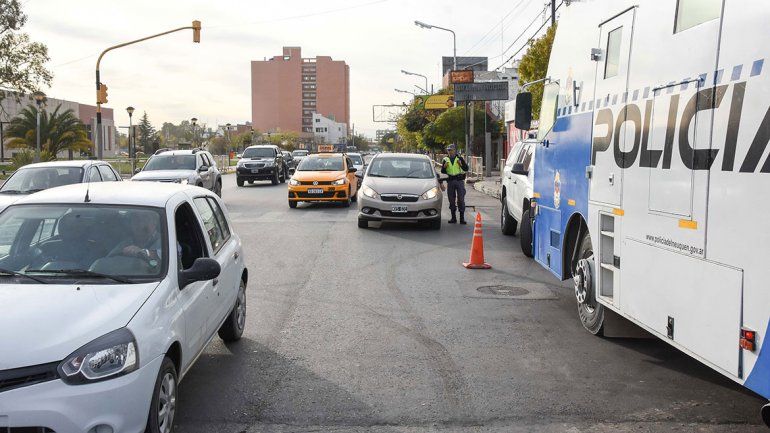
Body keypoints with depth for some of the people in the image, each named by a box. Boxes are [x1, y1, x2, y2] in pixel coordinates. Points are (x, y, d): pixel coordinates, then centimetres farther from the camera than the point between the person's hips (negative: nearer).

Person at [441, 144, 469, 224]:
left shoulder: (460, 158, 4)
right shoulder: (445, 159, 9)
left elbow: (466, 169, 0)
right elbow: (442, 171, 10)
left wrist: (461, 164, -17)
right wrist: (444, 167, -10)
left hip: (459, 180, -2)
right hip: (450, 181, 2)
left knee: (461, 199, -4)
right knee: (451, 200, 6)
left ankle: (462, 217, 0)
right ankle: (453, 217, 14)